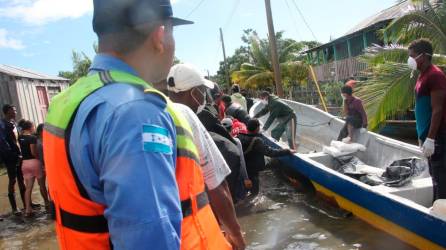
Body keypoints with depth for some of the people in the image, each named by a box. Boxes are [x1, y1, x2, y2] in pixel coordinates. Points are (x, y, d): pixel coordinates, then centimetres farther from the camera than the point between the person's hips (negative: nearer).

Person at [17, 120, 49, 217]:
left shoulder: (20, 137, 6)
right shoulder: (32, 137, -14)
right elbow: (33, 152, -19)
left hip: (25, 163, 6)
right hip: (35, 162, -6)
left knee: (28, 187, 6)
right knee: (42, 184, 12)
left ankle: (27, 209, 2)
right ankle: (47, 203, 27)